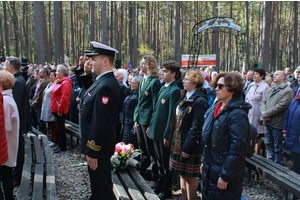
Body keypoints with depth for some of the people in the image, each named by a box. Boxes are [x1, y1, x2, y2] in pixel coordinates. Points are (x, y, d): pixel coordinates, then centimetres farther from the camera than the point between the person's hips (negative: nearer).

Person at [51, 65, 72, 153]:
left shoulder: (65, 83, -17)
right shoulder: (60, 82, 17)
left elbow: (64, 97, -23)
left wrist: (60, 109, -22)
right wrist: (55, 109, 18)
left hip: (60, 110, -10)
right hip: (57, 109, 10)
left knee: (60, 127, -3)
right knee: (59, 127, 14)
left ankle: (63, 146, 6)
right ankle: (61, 145, 23)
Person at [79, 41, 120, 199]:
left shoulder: (105, 87, -27)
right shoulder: (102, 81, 6)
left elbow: (101, 123, -28)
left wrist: (92, 152, -25)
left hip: (99, 147, -10)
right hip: (95, 144, 10)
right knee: (96, 181, 28)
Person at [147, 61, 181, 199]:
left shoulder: (174, 91, -16)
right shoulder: (163, 88, 11)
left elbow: (171, 114, -19)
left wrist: (167, 135, -18)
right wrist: (150, 126, 16)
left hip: (164, 133, -8)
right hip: (156, 130, 8)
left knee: (166, 162, 6)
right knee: (159, 161, 20)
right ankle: (160, 185, 35)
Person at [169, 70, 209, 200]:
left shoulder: (200, 101, -17)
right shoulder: (186, 98, 12)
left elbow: (196, 127, -20)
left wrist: (187, 148, -20)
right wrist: (175, 141, 13)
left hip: (191, 146, -9)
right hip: (179, 144, 9)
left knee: (190, 177, 4)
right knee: (182, 175, 16)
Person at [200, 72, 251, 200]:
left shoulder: (237, 114, -19)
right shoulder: (215, 108, 7)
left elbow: (237, 148, -22)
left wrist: (225, 176, -20)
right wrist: (204, 161, 14)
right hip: (209, 170, 8)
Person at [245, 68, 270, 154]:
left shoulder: (265, 87, -10)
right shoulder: (251, 85, 11)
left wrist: (261, 117, -15)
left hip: (257, 114, -6)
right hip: (248, 113, 6)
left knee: (258, 135, 3)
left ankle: (256, 155, 14)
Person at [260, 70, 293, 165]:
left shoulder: (287, 91, -9)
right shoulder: (271, 89, 16)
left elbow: (281, 106, -19)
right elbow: (263, 101, 11)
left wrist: (267, 113, -15)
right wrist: (263, 111, -10)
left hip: (277, 124, -7)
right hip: (267, 122, 8)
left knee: (277, 148, 2)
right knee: (269, 145, 17)